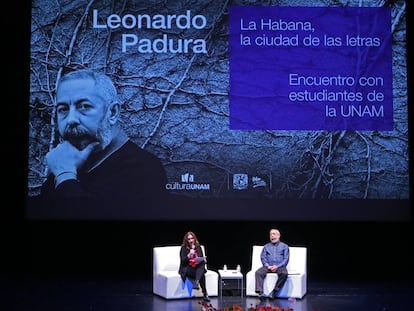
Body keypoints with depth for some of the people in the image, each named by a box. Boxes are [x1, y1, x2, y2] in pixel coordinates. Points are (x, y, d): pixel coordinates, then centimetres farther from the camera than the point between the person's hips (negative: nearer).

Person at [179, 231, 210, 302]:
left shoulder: (198, 247, 9)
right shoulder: (184, 248, -3)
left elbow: (202, 258, 10)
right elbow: (183, 261, -11)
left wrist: (204, 259, -14)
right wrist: (189, 254, -25)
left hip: (197, 267, 4)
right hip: (187, 268, -4)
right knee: (202, 275, -33)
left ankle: (197, 282, -48)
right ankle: (205, 294, -36)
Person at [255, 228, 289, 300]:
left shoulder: (284, 246, 13)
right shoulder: (266, 246, 21)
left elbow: (286, 259, 3)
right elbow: (263, 257, 11)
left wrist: (277, 266, -12)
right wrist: (267, 266, -9)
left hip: (279, 266, -2)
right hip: (268, 267, 2)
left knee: (284, 273, -36)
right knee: (258, 272, -28)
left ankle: (274, 292, -29)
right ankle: (260, 293, -37)